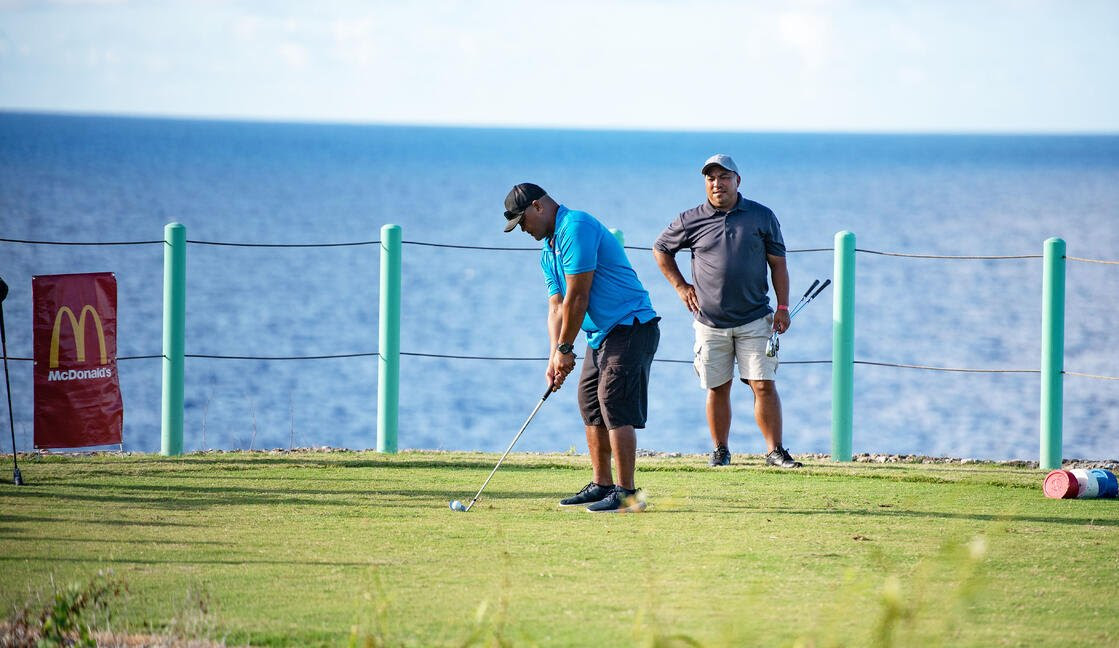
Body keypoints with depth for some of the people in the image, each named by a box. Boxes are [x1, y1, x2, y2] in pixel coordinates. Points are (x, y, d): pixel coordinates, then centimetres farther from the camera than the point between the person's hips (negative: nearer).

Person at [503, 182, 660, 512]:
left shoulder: (575, 228, -17)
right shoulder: (549, 252, 16)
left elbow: (577, 297, -19)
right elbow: (556, 307, 13)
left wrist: (565, 348, -13)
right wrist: (555, 357, 0)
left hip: (630, 327, -11)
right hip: (601, 335, 11)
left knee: (614, 404, -15)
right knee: (591, 405, 13)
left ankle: (626, 493, -16)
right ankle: (601, 485, 19)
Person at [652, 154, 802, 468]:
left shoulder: (762, 217, 3)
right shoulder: (691, 221, 2)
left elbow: (778, 263, 7)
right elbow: (661, 250, 17)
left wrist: (783, 307, 0)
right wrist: (680, 286, 9)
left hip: (754, 321, -1)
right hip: (710, 322, 1)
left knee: (764, 385, -7)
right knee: (717, 389, 5)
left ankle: (775, 451, -4)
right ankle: (720, 451, 16)